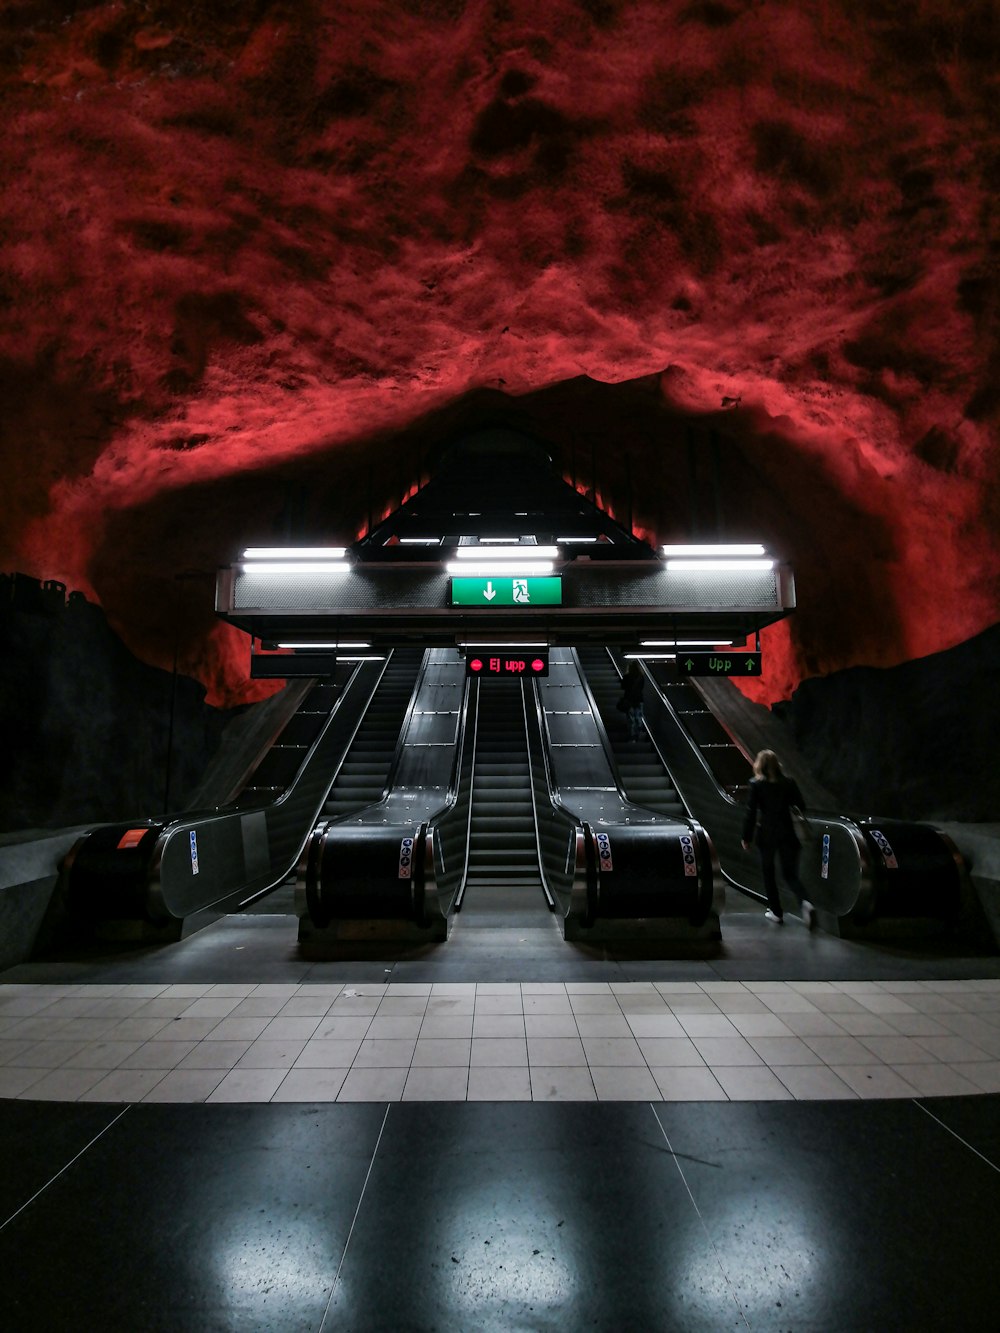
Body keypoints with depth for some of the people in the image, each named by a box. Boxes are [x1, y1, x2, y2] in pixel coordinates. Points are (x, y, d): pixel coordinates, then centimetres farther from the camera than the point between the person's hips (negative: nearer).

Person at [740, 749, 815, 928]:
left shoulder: (756, 784, -9)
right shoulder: (789, 782, -1)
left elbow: (750, 812, -10)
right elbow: (800, 806, 4)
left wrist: (746, 838, -4)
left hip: (766, 834, -2)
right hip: (787, 833, 2)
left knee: (768, 872, 15)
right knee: (790, 873, 9)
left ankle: (776, 912, 20)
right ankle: (805, 902, -17)